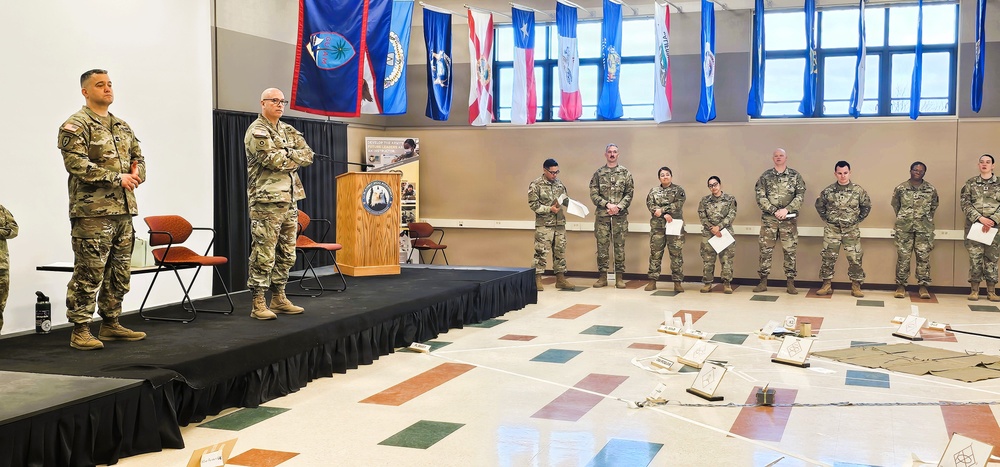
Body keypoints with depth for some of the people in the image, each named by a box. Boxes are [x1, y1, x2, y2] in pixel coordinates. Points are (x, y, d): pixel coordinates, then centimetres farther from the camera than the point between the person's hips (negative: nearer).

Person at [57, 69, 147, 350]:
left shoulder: (122, 127, 19)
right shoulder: (75, 126, -5)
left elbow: (138, 157, 22)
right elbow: (77, 164, -17)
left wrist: (137, 173, -1)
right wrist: (117, 178, -17)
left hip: (124, 209, 8)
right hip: (92, 211, -8)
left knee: (119, 273, 13)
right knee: (89, 273, -6)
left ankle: (110, 324, 24)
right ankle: (80, 331, 2)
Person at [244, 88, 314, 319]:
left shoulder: (288, 130, 18)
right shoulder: (256, 132, -7)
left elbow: (308, 155, 7)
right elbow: (275, 160, -19)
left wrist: (287, 156, -8)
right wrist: (295, 156, -3)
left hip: (289, 200, 8)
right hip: (267, 202, -8)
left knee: (286, 254, 12)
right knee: (264, 255, -8)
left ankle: (278, 298, 21)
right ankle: (258, 304, -3)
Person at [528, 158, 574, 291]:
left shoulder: (559, 183, 11)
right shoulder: (536, 184, -6)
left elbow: (565, 200, 20)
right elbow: (533, 204, -11)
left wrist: (566, 201, -4)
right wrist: (550, 209, -18)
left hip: (560, 224, 6)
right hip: (544, 224, -6)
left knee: (560, 251, 9)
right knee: (541, 252, -4)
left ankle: (560, 278, 16)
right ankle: (537, 279, 3)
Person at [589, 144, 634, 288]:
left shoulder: (625, 173, 5)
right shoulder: (598, 173, 5)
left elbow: (629, 193, 1)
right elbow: (593, 194, 0)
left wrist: (618, 206, -12)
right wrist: (607, 204, -13)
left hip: (620, 215, 0)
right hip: (602, 215, 0)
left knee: (619, 245, 2)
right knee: (602, 245, 2)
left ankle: (619, 277, 8)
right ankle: (603, 277, 9)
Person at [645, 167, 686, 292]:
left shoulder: (678, 190, 7)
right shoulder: (653, 191, 13)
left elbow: (678, 204, -9)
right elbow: (650, 205, -2)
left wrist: (662, 210, -14)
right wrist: (665, 214, -14)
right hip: (657, 226, 2)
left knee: (676, 254, -3)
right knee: (655, 253, 3)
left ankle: (677, 282, 1)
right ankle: (652, 281, 9)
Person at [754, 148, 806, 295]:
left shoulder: (795, 176, 5)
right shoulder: (765, 176, 5)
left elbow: (800, 196, -2)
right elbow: (760, 197, -2)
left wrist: (786, 210, -13)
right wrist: (774, 211, -11)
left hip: (789, 219, 0)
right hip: (769, 218, 1)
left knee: (790, 250, 1)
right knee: (765, 249, 1)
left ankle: (790, 283, 8)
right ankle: (763, 281, 9)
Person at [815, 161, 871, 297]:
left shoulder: (858, 190, -2)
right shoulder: (828, 191, -1)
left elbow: (866, 206, 10)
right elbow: (819, 205, 13)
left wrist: (858, 219, 4)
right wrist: (826, 218, 7)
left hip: (852, 230, 0)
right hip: (832, 230, 0)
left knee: (855, 258, 0)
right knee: (828, 257, 0)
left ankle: (856, 286, 10)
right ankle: (827, 285, 10)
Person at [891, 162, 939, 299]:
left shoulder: (931, 189, 4)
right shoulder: (900, 188, 2)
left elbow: (933, 207, 15)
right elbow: (895, 206, 12)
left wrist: (926, 220, 13)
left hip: (924, 229, 1)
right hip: (904, 228, 0)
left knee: (924, 257, 0)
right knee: (903, 256, -1)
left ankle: (923, 286, 6)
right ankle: (901, 286, 6)